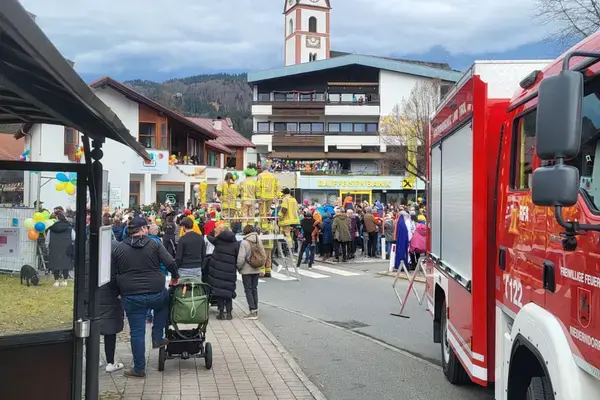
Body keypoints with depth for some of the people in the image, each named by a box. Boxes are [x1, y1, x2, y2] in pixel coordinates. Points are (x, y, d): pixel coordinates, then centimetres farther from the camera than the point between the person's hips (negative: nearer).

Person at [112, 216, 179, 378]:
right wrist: (175, 276, 9)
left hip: (131, 296, 1)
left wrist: (122, 290, 20)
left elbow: (115, 273, 7)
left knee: (137, 332, 8)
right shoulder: (154, 245, -3)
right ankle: (157, 337, 28)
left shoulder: (119, 248, 2)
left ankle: (139, 368, 14)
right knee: (164, 302, 34)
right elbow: (170, 263, -9)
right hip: (156, 294, 0)